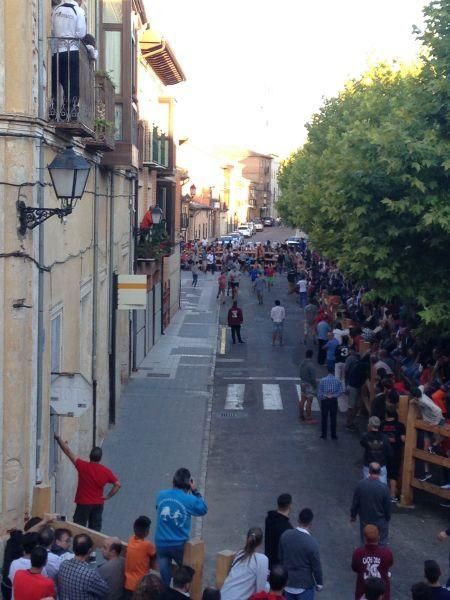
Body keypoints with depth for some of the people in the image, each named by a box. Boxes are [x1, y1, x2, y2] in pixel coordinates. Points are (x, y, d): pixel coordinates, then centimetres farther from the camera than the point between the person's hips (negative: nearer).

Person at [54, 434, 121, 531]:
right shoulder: (106, 471, -6)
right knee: (95, 530, 9)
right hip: (98, 504, 3)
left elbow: (68, 452, -10)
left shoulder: (83, 466, -13)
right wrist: (108, 496, -1)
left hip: (83, 504, -3)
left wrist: (58, 438, -3)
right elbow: (118, 484, -7)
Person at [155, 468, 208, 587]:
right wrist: (195, 491, 4)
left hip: (161, 543, 2)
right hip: (179, 545, -2)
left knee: (164, 575, 11)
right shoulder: (190, 500, -14)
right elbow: (203, 509, 5)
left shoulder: (161, 495, -4)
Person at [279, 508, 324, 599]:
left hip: (288, 583, 5)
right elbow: (316, 567, -14)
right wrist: (319, 584, 3)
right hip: (305, 586, -5)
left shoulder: (285, 535, -10)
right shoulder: (311, 543, -25)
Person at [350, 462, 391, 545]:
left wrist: (353, 515, 9)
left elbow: (355, 502, -7)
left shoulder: (360, 484, -17)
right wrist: (388, 518, 7)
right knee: (382, 542, 17)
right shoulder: (383, 488, -23)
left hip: (364, 519, 2)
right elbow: (388, 506, -11)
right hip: (380, 521, -2)